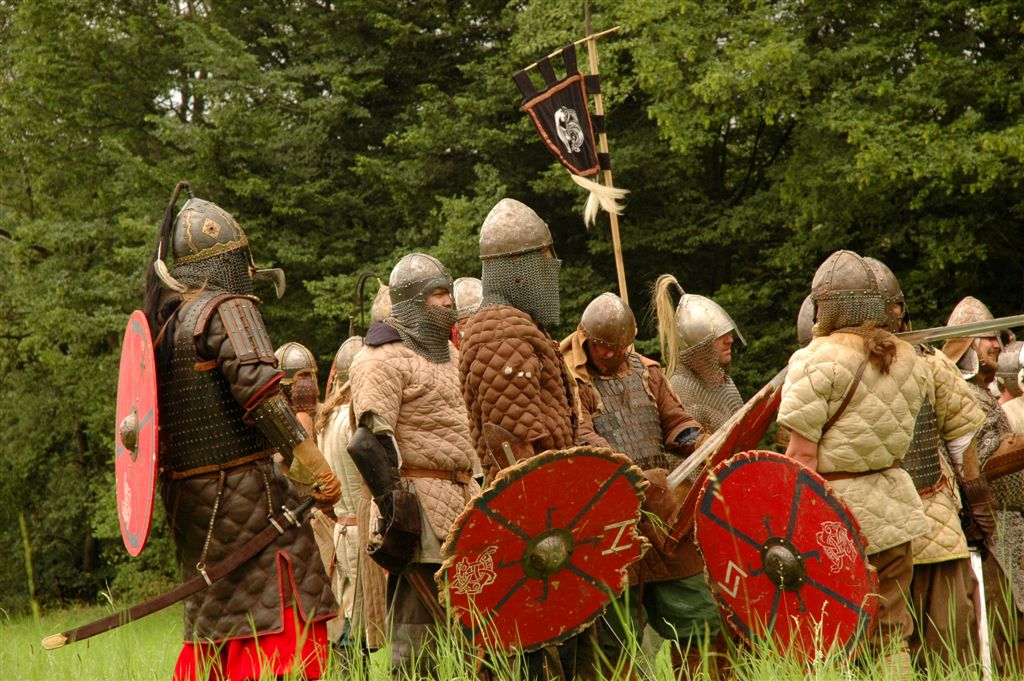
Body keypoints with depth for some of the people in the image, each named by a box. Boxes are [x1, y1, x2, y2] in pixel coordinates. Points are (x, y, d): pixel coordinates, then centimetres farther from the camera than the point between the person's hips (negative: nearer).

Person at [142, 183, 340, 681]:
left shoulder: (163, 322, 14)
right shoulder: (229, 309, -9)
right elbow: (259, 391, -22)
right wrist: (313, 460, -23)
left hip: (188, 499, 8)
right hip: (243, 491, -8)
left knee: (213, 624, 14)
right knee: (287, 620, -10)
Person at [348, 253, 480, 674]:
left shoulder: (448, 353, 20)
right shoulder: (383, 360, -9)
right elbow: (373, 439, -19)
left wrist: (477, 489, 25)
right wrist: (393, 508, -25)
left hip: (462, 497, 9)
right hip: (419, 500, -9)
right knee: (417, 625, -8)